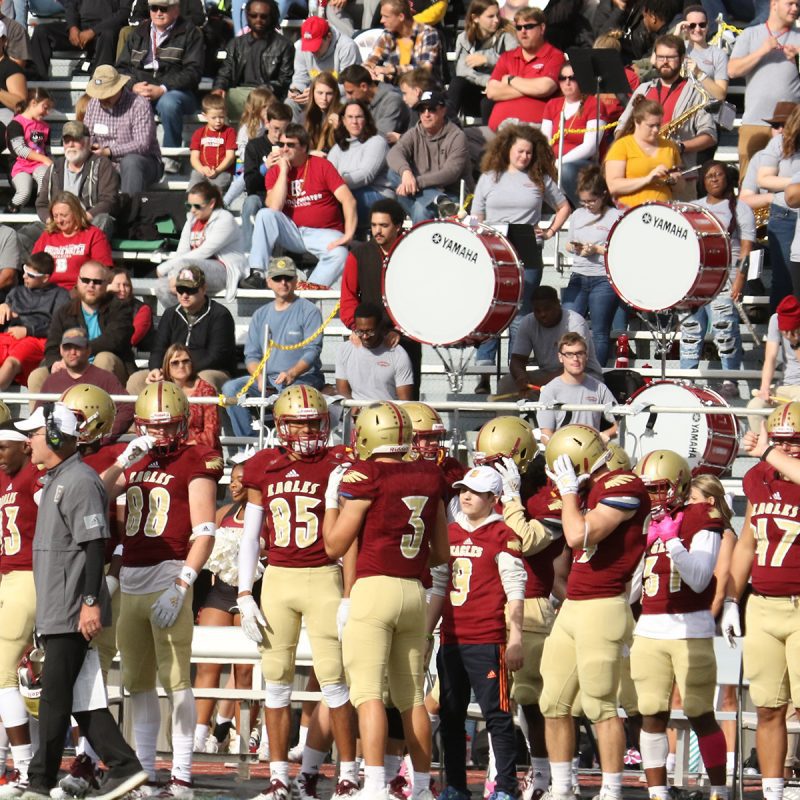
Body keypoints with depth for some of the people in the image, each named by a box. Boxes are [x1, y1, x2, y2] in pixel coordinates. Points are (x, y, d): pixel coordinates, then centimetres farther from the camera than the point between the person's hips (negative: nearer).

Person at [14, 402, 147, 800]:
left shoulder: (79, 481, -15)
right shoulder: (54, 481, 18)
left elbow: (94, 545, -19)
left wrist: (91, 602, -24)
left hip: (72, 614, -11)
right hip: (55, 613, 11)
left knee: (55, 697, -5)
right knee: (78, 697, 10)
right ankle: (123, 767, 12)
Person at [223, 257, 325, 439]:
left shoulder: (309, 311, 2)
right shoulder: (260, 315, 19)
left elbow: (312, 351, -8)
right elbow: (251, 354, 13)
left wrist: (292, 373, -26)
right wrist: (260, 378, -9)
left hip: (303, 377, -5)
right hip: (266, 377, 5)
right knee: (230, 388, -18)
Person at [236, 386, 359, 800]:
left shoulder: (337, 466, -4)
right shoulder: (262, 467, 7)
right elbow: (250, 537, 12)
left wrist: (348, 597, -9)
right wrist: (245, 595, 6)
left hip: (323, 579, -4)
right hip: (277, 578, 4)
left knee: (333, 678, -6)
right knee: (276, 678, 5)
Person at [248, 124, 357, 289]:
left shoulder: (321, 165, -4)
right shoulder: (274, 173, 4)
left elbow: (348, 200, -11)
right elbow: (274, 207, -13)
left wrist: (348, 235, -24)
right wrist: (284, 171, -12)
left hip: (324, 233, -3)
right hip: (292, 231, 3)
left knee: (339, 254, -35)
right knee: (265, 215, -23)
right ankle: (256, 274, -27)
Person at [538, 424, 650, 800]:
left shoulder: (624, 488, -14)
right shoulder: (591, 490, 15)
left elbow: (579, 536, -21)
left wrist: (569, 491, -11)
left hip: (602, 609, -10)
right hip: (571, 608, 10)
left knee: (600, 706, -7)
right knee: (554, 703, 11)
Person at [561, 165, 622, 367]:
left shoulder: (615, 217, -3)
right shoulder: (577, 215, 13)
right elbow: (568, 244, 21)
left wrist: (597, 249, -16)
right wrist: (575, 248, -2)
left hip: (604, 280, -5)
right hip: (578, 277, 5)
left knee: (599, 333, 0)